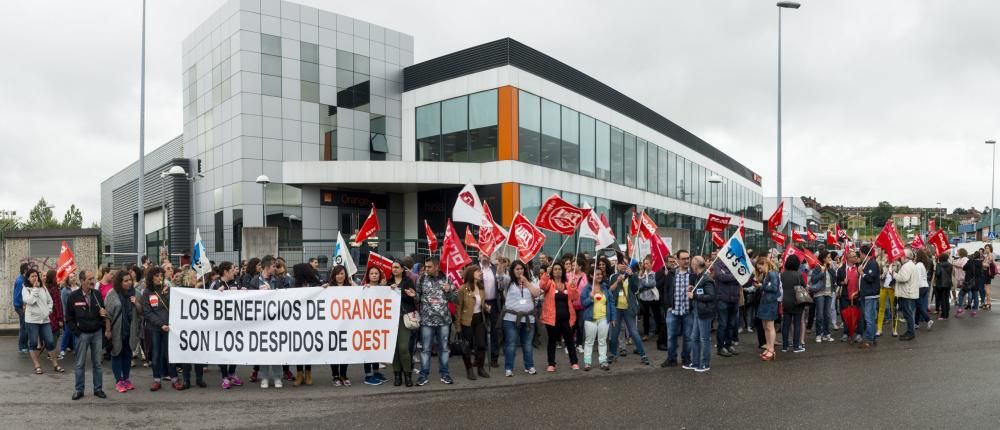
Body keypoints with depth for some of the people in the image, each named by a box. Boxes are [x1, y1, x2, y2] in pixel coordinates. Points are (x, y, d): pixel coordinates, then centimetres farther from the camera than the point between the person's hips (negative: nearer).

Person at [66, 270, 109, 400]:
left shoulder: (97, 294, 2)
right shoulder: (74, 296, -5)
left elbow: (103, 312, 10)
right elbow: (69, 317, 0)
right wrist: (76, 331, -7)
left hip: (97, 332, 2)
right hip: (82, 334, -2)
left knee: (97, 363, 8)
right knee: (80, 364, 6)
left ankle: (98, 389, 15)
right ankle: (78, 390, 16)